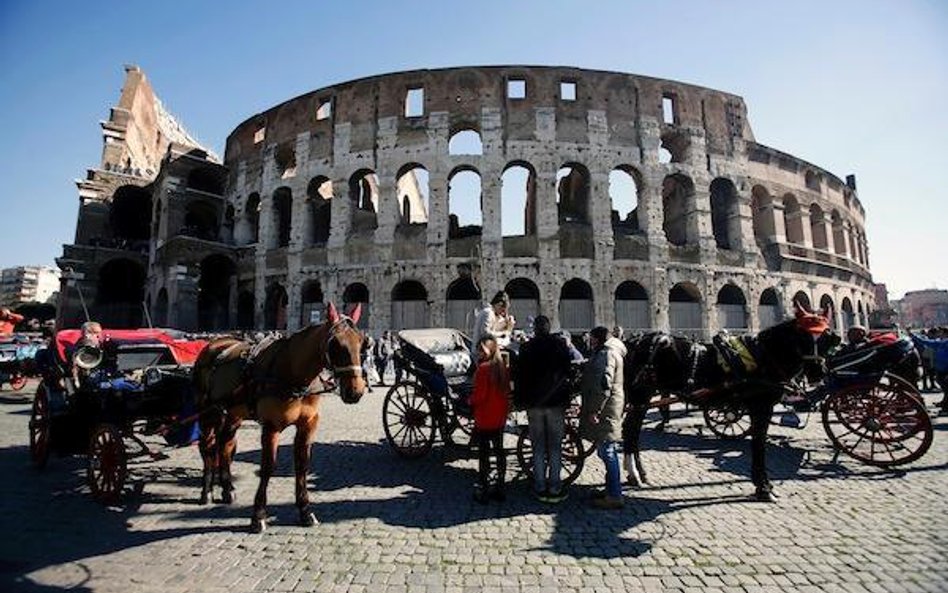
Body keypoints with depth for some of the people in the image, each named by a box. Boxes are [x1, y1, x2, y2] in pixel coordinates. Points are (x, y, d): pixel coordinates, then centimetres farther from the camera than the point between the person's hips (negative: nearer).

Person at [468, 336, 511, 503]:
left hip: (484, 420, -7)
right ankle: (499, 488, 25)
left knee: (483, 454, 3)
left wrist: (470, 401, -2)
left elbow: (479, 395, -20)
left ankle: (483, 491, 12)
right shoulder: (502, 368, 3)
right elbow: (507, 391, 10)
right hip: (500, 418, 7)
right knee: (499, 451, 15)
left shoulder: (483, 369, -18)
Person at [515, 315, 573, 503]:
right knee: (555, 448, 7)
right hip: (556, 402, 0)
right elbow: (568, 373, 0)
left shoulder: (526, 348, -3)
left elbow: (519, 376, 0)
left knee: (538, 448, 9)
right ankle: (554, 489, 10)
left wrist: (521, 400, 10)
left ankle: (540, 488, 14)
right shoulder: (560, 345, -3)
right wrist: (567, 398, 9)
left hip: (533, 403, 1)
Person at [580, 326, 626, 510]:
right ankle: (612, 489, 27)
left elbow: (604, 385, -25)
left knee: (607, 452, -5)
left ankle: (614, 496, 2)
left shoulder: (606, 354, -16)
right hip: (608, 407, 11)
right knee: (608, 451, 17)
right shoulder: (605, 353, 17)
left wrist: (594, 410, -22)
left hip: (605, 408, -11)